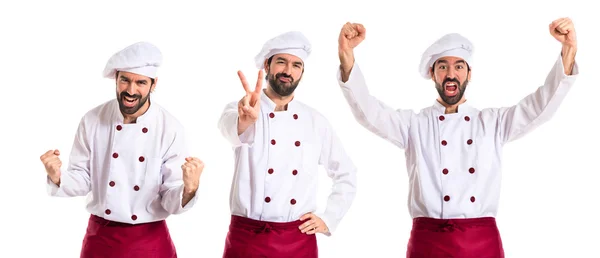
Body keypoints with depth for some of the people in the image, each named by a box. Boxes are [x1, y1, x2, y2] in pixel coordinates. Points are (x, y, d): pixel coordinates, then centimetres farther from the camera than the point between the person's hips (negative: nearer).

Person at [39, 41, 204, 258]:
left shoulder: (170, 128, -14)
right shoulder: (93, 121, -8)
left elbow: (171, 202, -13)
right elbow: (82, 179, 0)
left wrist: (189, 189, -34)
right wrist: (58, 177, -20)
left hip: (149, 241, -1)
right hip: (100, 237, 2)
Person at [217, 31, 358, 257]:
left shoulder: (316, 121, 7)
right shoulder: (240, 111, -1)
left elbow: (346, 175, 16)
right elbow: (230, 127, -26)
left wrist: (328, 219, 4)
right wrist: (246, 120, -48)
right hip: (247, 237, -2)